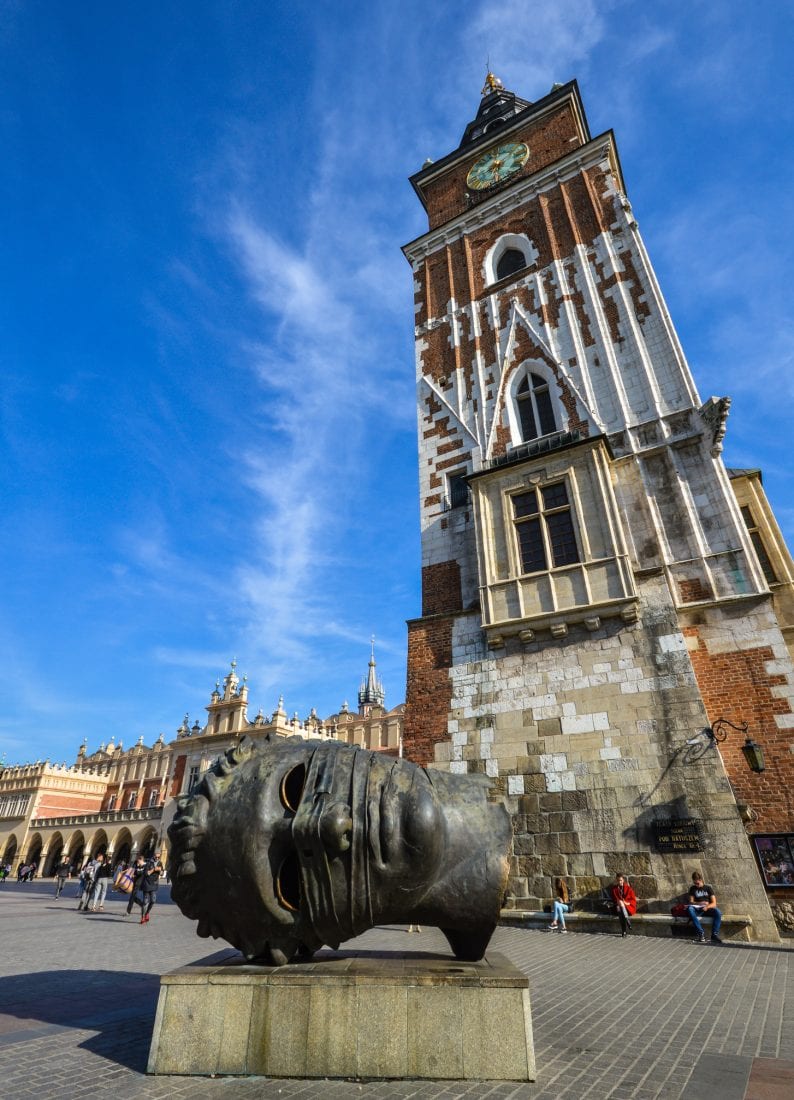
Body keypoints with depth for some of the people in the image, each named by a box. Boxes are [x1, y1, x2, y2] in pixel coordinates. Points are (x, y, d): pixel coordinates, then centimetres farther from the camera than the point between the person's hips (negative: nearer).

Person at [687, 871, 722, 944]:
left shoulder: (708, 888, 11)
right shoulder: (692, 889, 14)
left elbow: (714, 903, 1)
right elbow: (691, 902, 6)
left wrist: (707, 907, -21)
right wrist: (700, 903, -15)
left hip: (708, 909, 0)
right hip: (697, 910, 0)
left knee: (718, 912, -34)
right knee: (690, 909, -35)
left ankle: (714, 935, -31)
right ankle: (701, 934, -36)